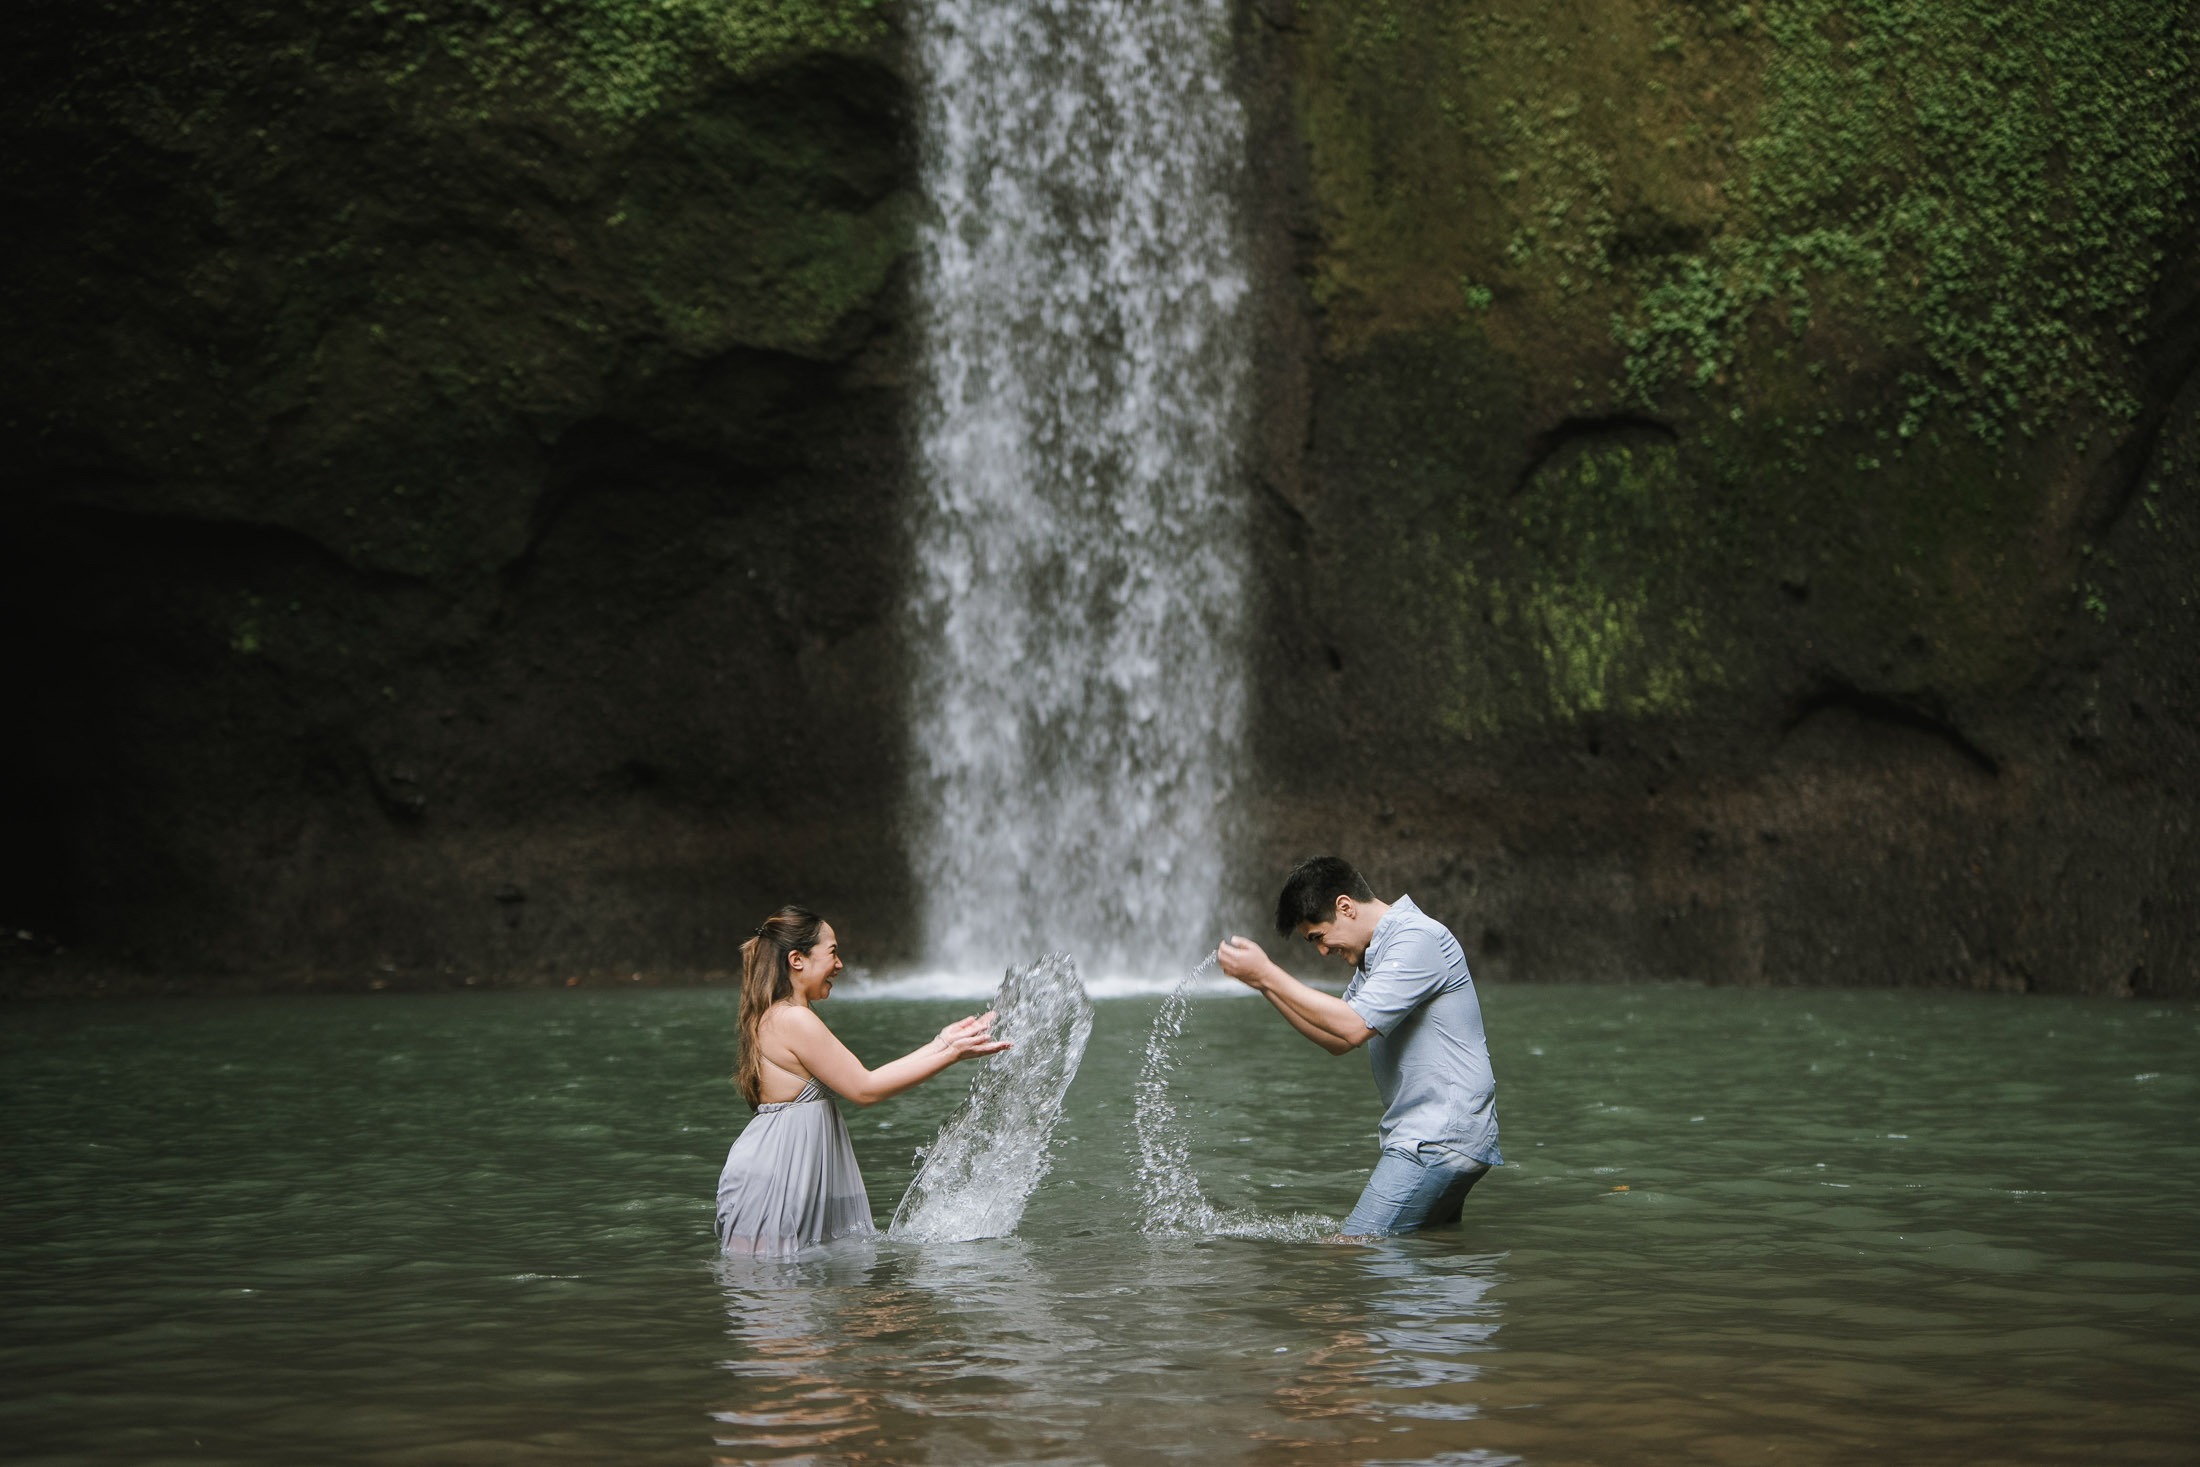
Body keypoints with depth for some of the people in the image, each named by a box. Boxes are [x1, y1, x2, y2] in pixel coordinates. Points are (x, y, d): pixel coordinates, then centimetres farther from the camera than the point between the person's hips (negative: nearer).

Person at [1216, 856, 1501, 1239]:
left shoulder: (1418, 939, -14)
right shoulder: (1373, 955, 19)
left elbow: (1353, 1027, -23)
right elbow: (1337, 1041, 22)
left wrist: (1268, 974, -17)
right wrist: (1264, 984, 11)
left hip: (1441, 1140, -11)